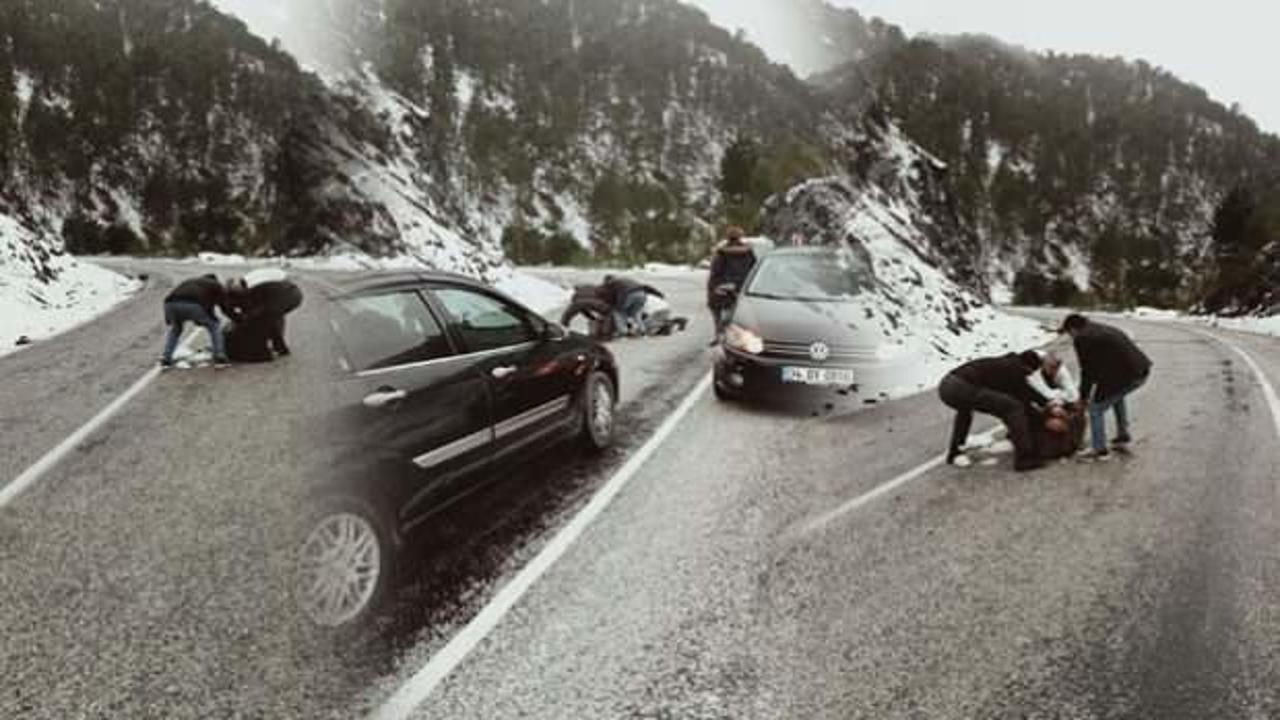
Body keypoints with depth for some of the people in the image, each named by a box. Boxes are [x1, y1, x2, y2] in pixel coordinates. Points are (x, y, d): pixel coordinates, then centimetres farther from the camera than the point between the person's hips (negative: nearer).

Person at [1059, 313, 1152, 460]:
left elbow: (1087, 371, -3)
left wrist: (1083, 397, 10)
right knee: (1116, 395, 35)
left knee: (1096, 407, 7)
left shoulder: (1081, 339, -5)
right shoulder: (1103, 329, 22)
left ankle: (1099, 449, 12)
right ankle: (1123, 436, 41)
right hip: (1142, 371, 9)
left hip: (1124, 375, -9)